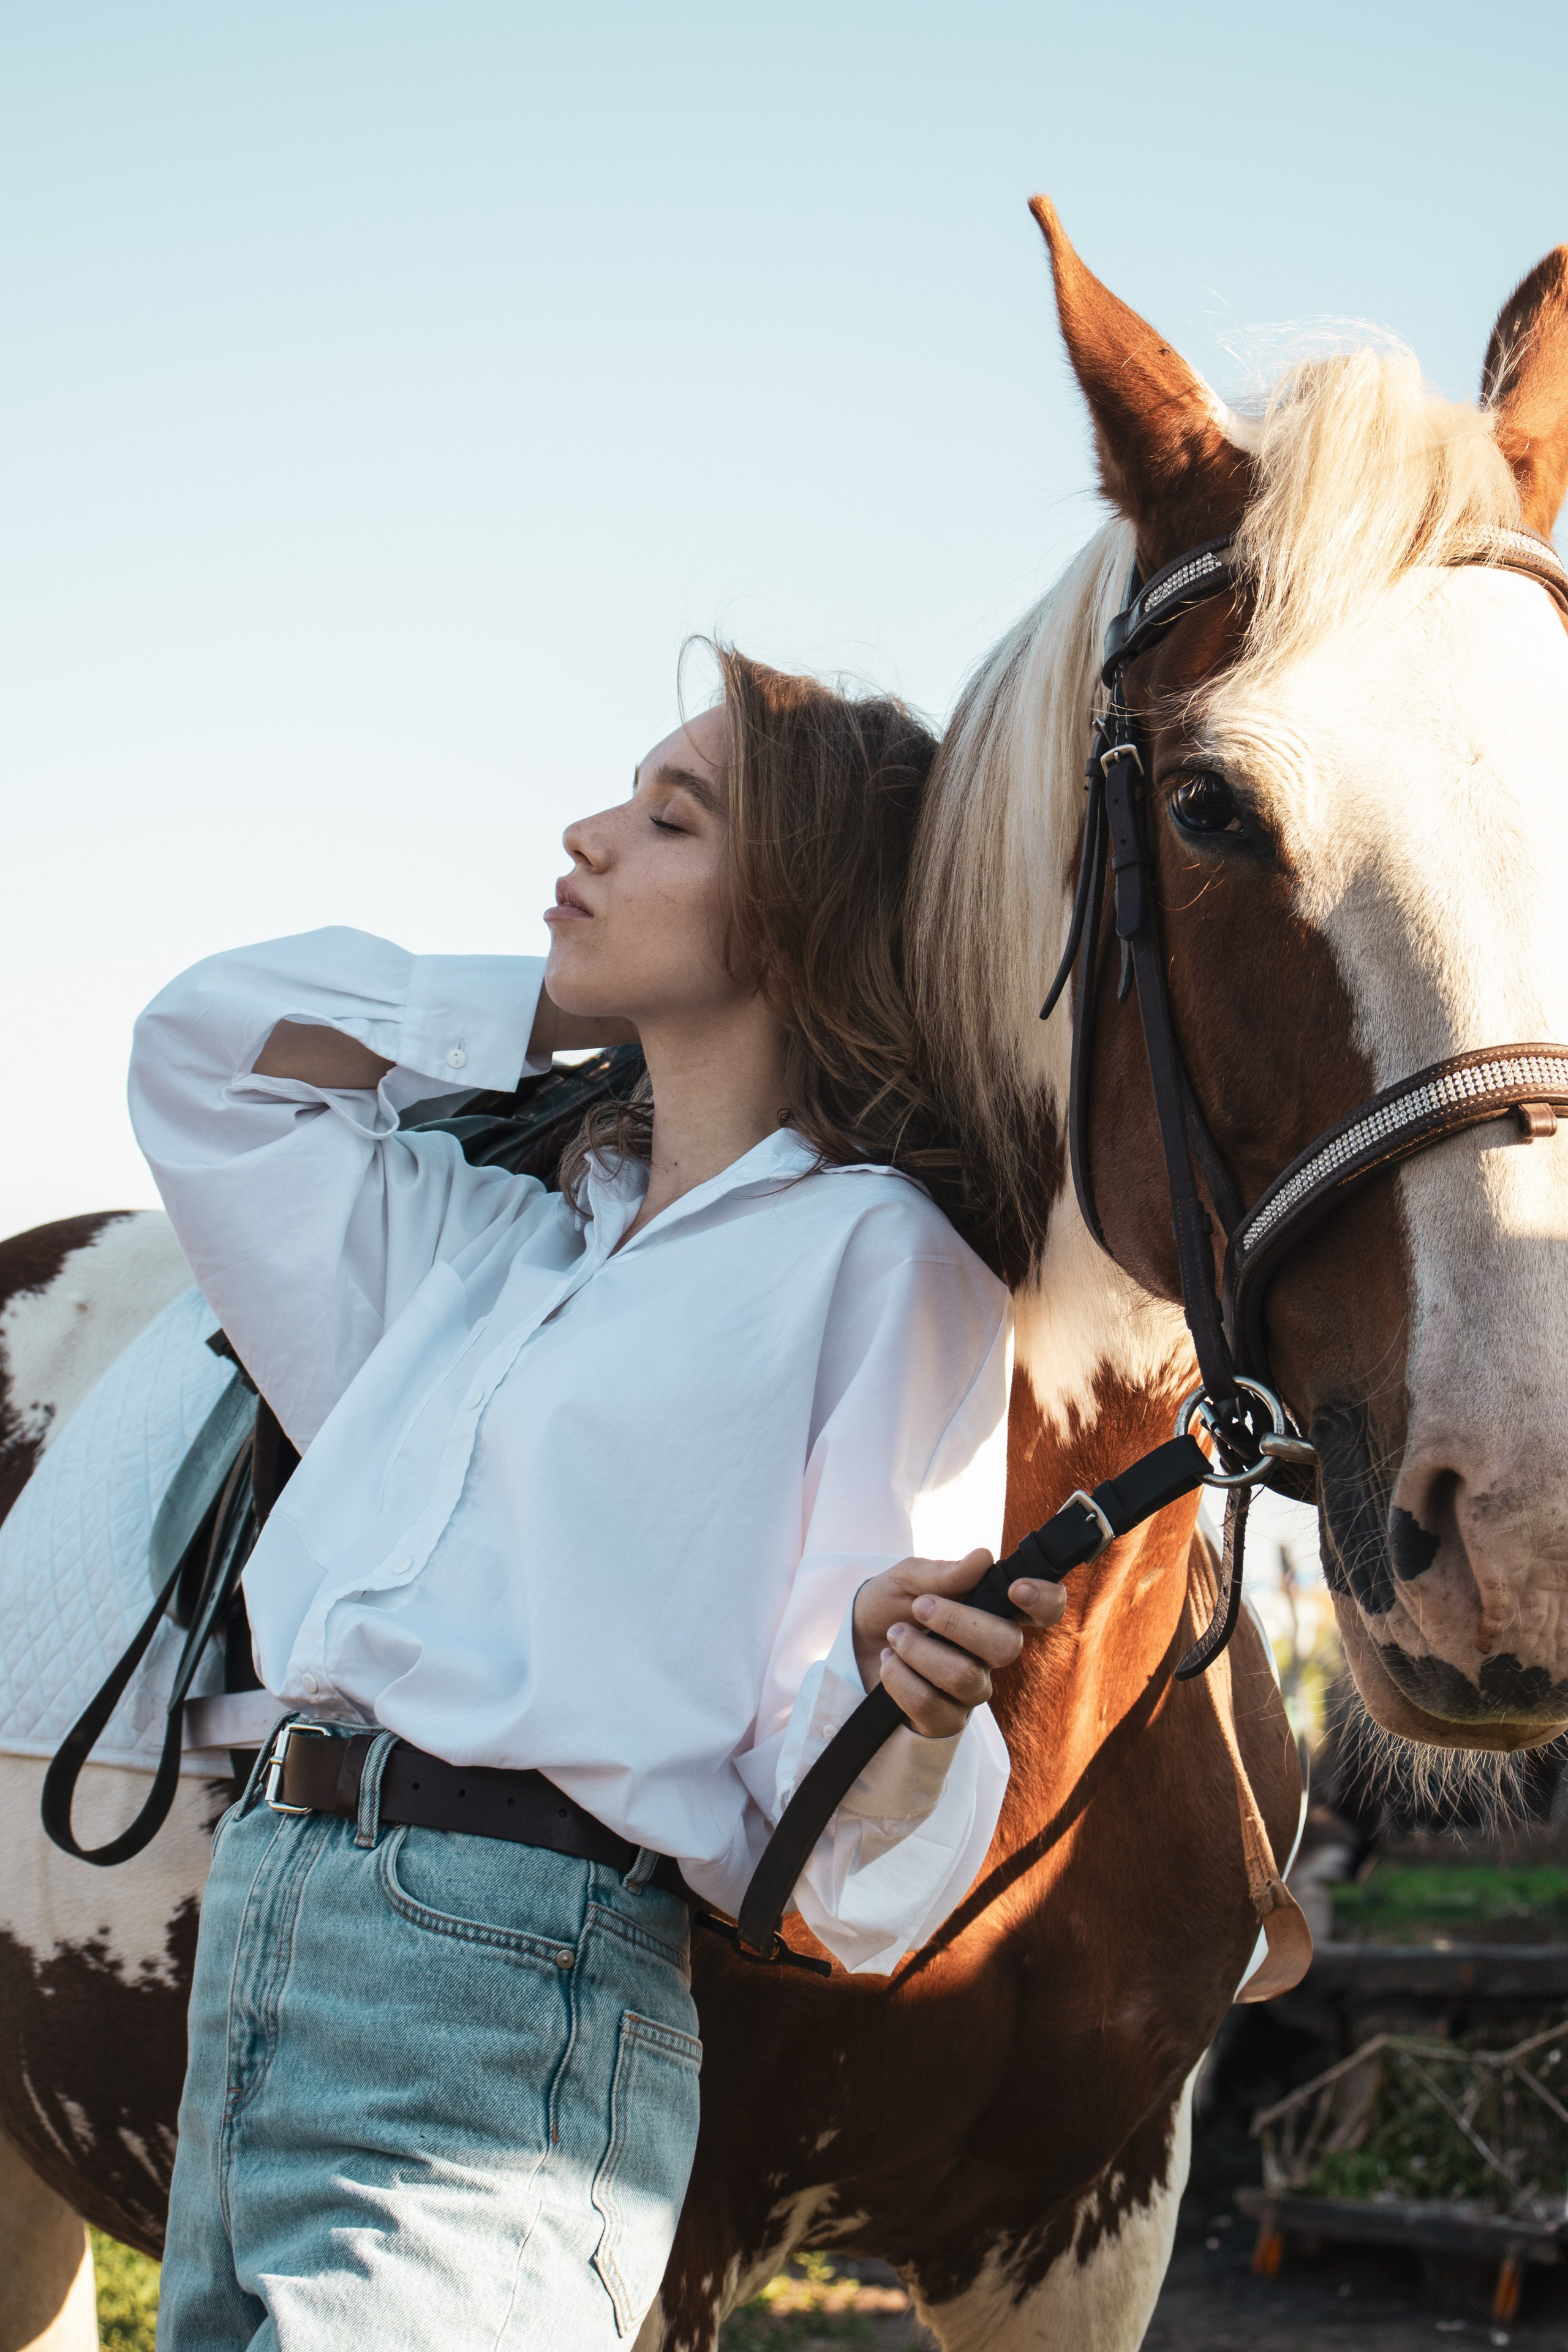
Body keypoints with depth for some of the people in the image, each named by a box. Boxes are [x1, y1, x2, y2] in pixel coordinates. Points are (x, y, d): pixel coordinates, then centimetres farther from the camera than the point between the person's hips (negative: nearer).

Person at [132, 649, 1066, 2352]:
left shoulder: (876, 1256, -3)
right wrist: (592, 1014, 20)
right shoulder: (511, 1233, 17)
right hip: (257, 1933, 7)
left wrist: (909, 1691, -32)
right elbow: (211, 1037, 29)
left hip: (501, 2003, -7)